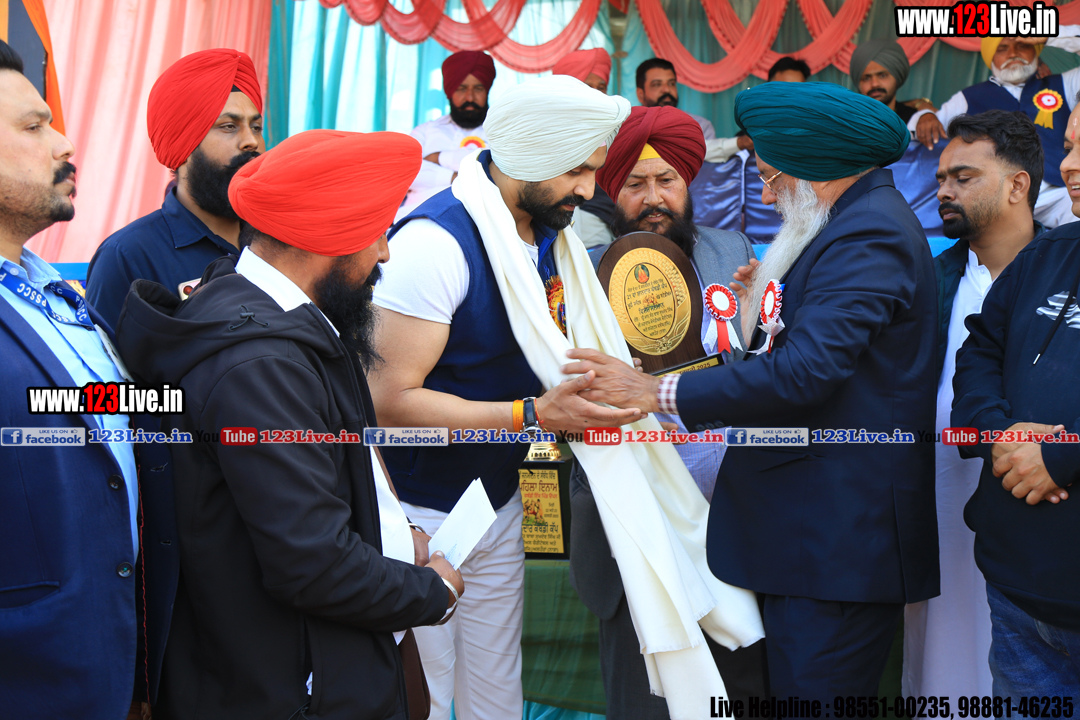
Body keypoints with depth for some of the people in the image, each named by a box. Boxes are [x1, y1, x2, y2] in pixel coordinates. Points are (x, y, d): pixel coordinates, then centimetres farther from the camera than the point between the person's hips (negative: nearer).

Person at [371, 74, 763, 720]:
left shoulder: (551, 235, 3)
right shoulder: (436, 240, -22)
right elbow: (391, 399, -24)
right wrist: (533, 415, -26)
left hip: (502, 501, 7)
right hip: (423, 515, -7)